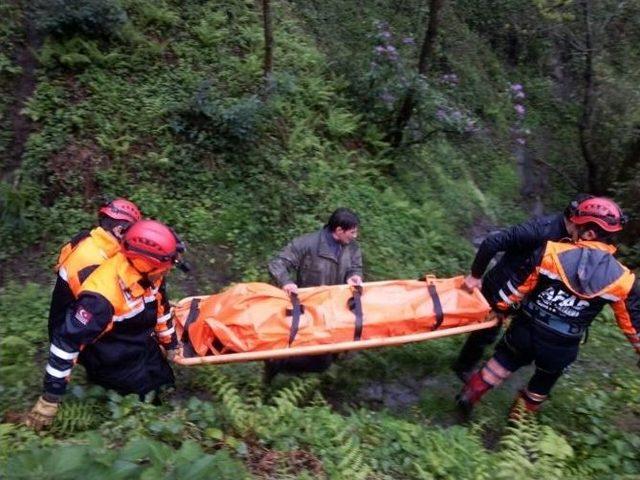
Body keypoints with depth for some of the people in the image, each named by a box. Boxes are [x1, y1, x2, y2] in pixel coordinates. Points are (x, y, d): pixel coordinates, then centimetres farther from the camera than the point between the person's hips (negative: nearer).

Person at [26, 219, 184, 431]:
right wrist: (51, 396, -26)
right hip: (115, 364, -7)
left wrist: (171, 343, 14)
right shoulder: (103, 295, -38)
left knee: (167, 387, 18)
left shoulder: (147, 274, -15)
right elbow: (67, 339, -33)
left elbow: (159, 306, 4)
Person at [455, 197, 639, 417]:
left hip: (526, 330, -1)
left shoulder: (551, 252, -16)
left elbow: (521, 284, -7)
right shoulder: (622, 280, -9)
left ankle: (470, 394, 25)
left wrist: (501, 306, 9)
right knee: (543, 382, 27)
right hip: (561, 347, 1)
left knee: (505, 359, 25)